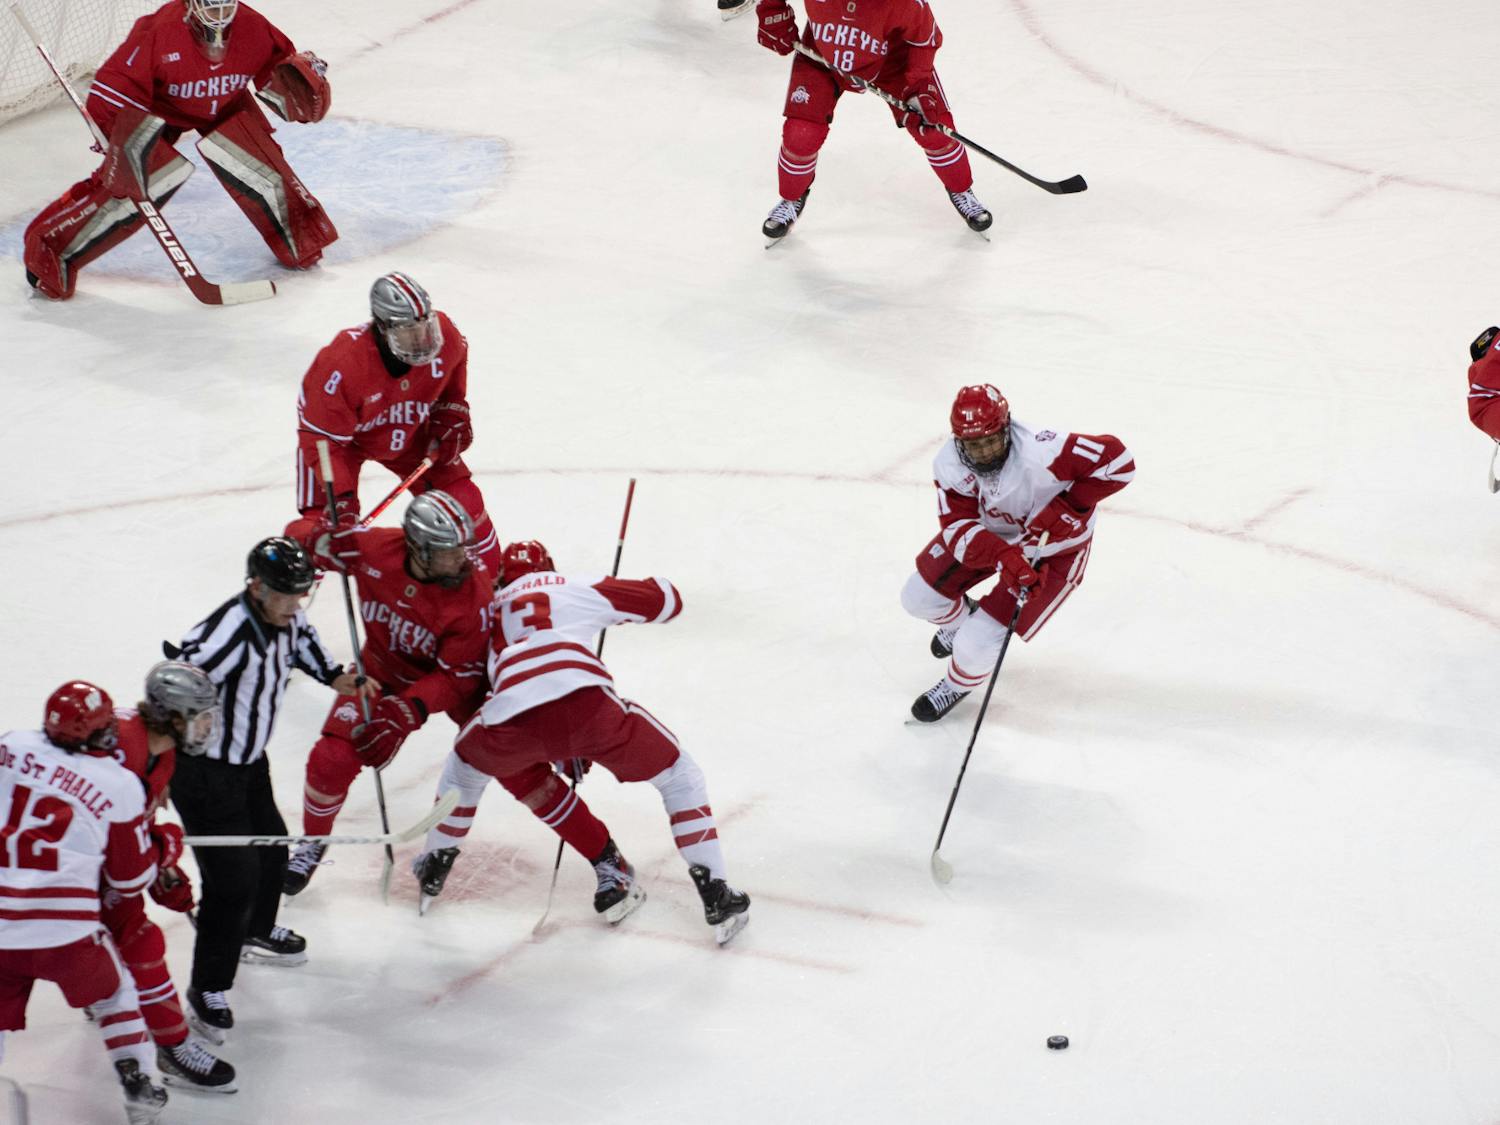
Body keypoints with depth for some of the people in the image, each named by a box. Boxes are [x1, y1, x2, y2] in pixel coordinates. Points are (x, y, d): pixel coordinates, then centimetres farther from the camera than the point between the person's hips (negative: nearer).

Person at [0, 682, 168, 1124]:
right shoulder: (119, 786, -3)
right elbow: (131, 879, 5)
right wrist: (163, 849, 25)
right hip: (66, 931, -1)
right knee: (114, 995, 26)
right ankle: (138, 1087, 25)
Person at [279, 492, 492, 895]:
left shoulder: (474, 592, -33)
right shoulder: (375, 548, -28)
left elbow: (457, 677, -28)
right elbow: (304, 531, -13)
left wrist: (407, 711, -40)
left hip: (455, 676, -1)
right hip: (386, 669, 1)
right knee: (332, 758, -10)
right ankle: (313, 844, 17)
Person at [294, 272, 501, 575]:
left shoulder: (443, 333, -28)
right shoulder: (340, 364, -42)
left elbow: (453, 368, 1)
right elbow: (322, 439, -32)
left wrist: (451, 417, -6)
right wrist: (341, 497, -39)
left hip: (410, 433, 4)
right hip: (340, 437, -4)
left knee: (461, 500, -1)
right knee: (323, 525, -16)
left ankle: (493, 578, 21)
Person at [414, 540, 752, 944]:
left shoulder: (491, 612, 35)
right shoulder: (580, 588, 26)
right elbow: (667, 599, 30)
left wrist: (563, 752, 49)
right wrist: (621, 605, 52)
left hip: (513, 721, 2)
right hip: (585, 703, -2)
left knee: (468, 762, 39)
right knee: (678, 776, 20)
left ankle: (434, 864, 47)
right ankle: (717, 898, 11)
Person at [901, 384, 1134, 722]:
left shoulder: (1039, 453, -41)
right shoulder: (950, 463, -25)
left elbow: (1117, 459, -37)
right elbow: (958, 527, -28)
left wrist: (1064, 507, -35)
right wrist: (1003, 556, -47)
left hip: (1053, 549, -5)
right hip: (992, 535, 5)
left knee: (975, 646, -12)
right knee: (918, 598, 8)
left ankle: (959, 684, 25)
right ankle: (961, 618, 45)